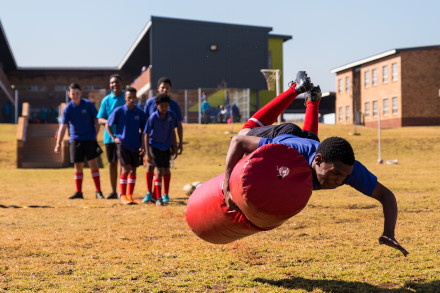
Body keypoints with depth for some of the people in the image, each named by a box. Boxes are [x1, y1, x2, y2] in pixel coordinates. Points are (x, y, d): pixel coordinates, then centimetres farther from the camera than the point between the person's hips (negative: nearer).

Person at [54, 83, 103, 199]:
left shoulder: (88, 104, -5)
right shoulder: (68, 108, -3)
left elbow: (96, 120, 3)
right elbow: (63, 126, -6)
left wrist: (95, 134, -6)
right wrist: (58, 143, -12)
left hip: (89, 138, -2)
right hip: (75, 139, 2)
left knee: (93, 163, -6)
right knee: (78, 166, 5)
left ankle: (98, 191, -2)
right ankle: (78, 192, 13)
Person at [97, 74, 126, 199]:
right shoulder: (106, 100, 6)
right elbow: (100, 119, 4)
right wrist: (109, 122, -16)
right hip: (110, 136, 2)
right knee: (112, 163, 7)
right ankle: (113, 191, 18)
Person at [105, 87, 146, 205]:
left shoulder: (140, 113, 3)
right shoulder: (119, 111, -4)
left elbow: (143, 130, 9)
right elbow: (108, 125, 5)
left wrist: (142, 144, 0)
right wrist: (114, 138, -4)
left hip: (135, 145, 3)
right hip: (122, 144, -3)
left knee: (133, 170, 6)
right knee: (126, 169, -10)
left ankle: (130, 196, 15)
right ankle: (123, 196, -3)